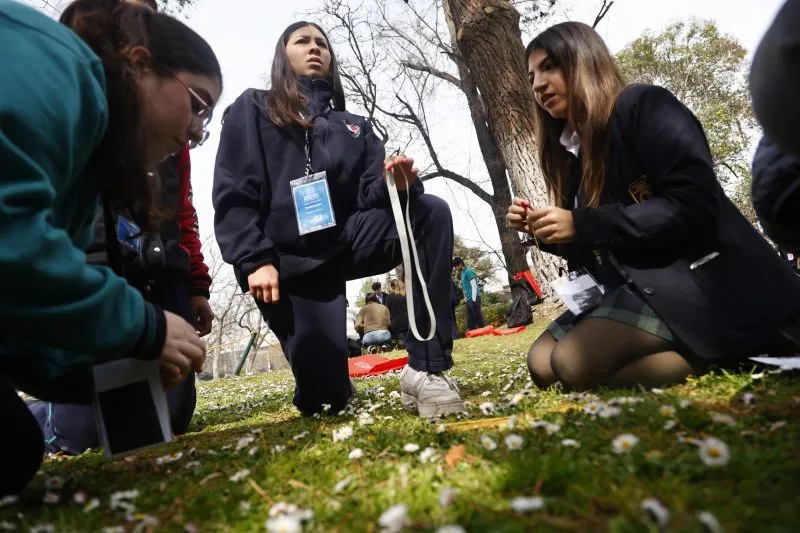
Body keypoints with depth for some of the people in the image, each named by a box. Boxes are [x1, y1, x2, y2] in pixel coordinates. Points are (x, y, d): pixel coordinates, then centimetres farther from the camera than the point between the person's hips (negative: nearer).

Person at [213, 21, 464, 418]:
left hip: (344, 240, 4)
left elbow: (371, 195, 3)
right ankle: (329, 383, 30)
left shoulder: (354, 126, 18)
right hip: (288, 259, -3)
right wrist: (255, 261, -15)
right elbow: (233, 196, -3)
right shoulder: (253, 109, 9)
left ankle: (426, 369, -24)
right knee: (323, 395, -11)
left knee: (432, 212, -23)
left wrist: (397, 184, -20)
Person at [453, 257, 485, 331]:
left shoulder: (468, 271, -7)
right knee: (470, 320, 6)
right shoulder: (462, 273, 19)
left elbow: (474, 286, -13)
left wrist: (473, 300, -17)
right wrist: (465, 298, 14)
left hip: (473, 299, -9)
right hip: (469, 300, 9)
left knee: (478, 318, -7)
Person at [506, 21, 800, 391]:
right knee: (542, 364, -5)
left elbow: (696, 206, -21)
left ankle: (730, 354, -9)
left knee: (574, 363, -27)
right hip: (635, 285, 9)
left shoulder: (644, 106, -8)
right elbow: (588, 252, 18)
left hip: (701, 275, -8)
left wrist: (583, 225, -21)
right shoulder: (573, 152, 13)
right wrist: (543, 232, -1)